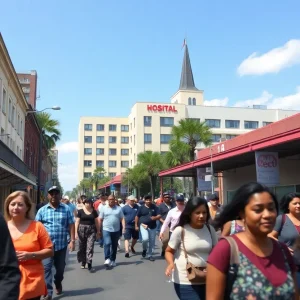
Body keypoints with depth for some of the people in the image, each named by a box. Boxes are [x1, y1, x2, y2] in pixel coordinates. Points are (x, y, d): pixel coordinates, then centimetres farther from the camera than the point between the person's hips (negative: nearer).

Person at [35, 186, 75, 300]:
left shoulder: (66, 209, 0)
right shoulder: (42, 210, 1)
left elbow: (71, 225, 1)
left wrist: (72, 240, -4)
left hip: (61, 244, 1)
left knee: (60, 267, 16)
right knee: (46, 268, -6)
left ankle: (58, 284, 42)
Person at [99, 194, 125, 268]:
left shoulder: (119, 208, 5)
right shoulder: (104, 208, 3)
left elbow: (122, 218, 3)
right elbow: (100, 219, 5)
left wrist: (124, 227, -11)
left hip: (116, 230, 2)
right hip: (106, 229, -2)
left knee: (114, 246, 9)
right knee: (107, 243, -19)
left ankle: (112, 260, 21)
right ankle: (107, 259, -15)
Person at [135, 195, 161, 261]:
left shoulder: (155, 207, 2)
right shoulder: (141, 208, 0)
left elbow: (159, 216, 0)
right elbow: (137, 217, 5)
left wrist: (155, 217, -22)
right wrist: (136, 225, 2)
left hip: (153, 227, 3)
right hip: (143, 225, -2)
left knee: (152, 242, 7)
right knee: (145, 238, -23)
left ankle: (150, 255, 23)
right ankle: (144, 249, 7)